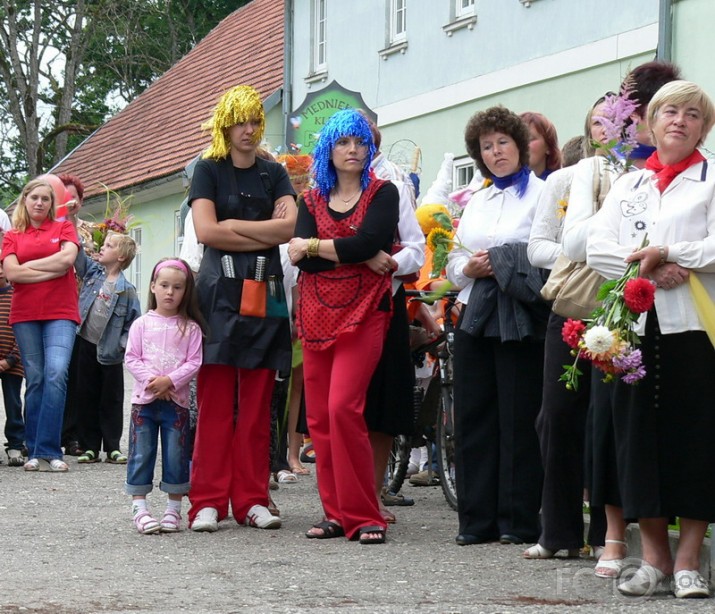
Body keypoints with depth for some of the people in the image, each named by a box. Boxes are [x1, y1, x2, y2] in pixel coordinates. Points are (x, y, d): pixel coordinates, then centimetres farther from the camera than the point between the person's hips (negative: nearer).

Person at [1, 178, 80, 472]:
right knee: (35, 379, 2)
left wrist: (29, 265, -3)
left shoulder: (64, 228, 10)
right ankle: (35, 452, 5)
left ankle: (47, 451, -17)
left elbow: (67, 257, -8)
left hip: (60, 313, -1)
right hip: (25, 315, 2)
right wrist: (53, 270, -7)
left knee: (56, 374, -16)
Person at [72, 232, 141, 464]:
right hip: (86, 345, 3)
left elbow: (134, 321, -3)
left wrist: (123, 343, -13)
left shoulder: (126, 289, -7)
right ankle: (89, 447, 13)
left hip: (110, 352, -3)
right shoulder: (92, 271, 4)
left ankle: (112, 447, 12)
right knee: (86, 397, 6)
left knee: (112, 400, 5)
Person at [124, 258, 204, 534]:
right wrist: (151, 380, -14)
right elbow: (132, 358, 0)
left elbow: (194, 362, -3)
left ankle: (173, 509, 12)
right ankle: (139, 509, 4)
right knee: (141, 454, 0)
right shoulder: (142, 324, 4)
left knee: (176, 456, 3)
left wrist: (170, 381, -16)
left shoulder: (190, 328, 3)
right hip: (144, 399, 0)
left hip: (176, 401, 0)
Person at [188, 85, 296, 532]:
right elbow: (207, 231, -7)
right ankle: (208, 501, -5)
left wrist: (233, 225, -5)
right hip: (221, 290, -3)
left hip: (264, 292, 3)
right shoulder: (209, 170, 7)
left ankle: (252, 499, 3)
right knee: (215, 400, -7)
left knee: (258, 403, 1)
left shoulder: (274, 174, 16)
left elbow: (289, 226, -1)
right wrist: (264, 236, -5)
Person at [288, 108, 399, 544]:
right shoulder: (312, 201, 14)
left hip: (363, 314, -4)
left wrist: (314, 246, -4)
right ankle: (337, 514, 8)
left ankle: (363, 516, -11)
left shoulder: (383, 194, 4)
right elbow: (303, 259, -2)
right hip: (317, 314, 5)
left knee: (343, 407, -17)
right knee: (320, 416, 1)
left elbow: (367, 241, -13)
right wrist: (362, 257, -11)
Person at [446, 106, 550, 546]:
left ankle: (519, 521, 2)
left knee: (519, 419, -4)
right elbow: (454, 261, 19)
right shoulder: (478, 202, 20)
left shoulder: (541, 193, -2)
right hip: (476, 316, 7)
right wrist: (469, 267, -2)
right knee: (474, 417, 6)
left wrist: (503, 263, -17)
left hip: (520, 318, -7)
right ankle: (478, 518, 11)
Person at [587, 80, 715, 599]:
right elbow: (598, 248, 5)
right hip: (636, 322, 4)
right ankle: (654, 555, 10)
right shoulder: (628, 185, 18)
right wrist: (645, 268, -10)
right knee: (640, 435, 2)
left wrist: (666, 254, -14)